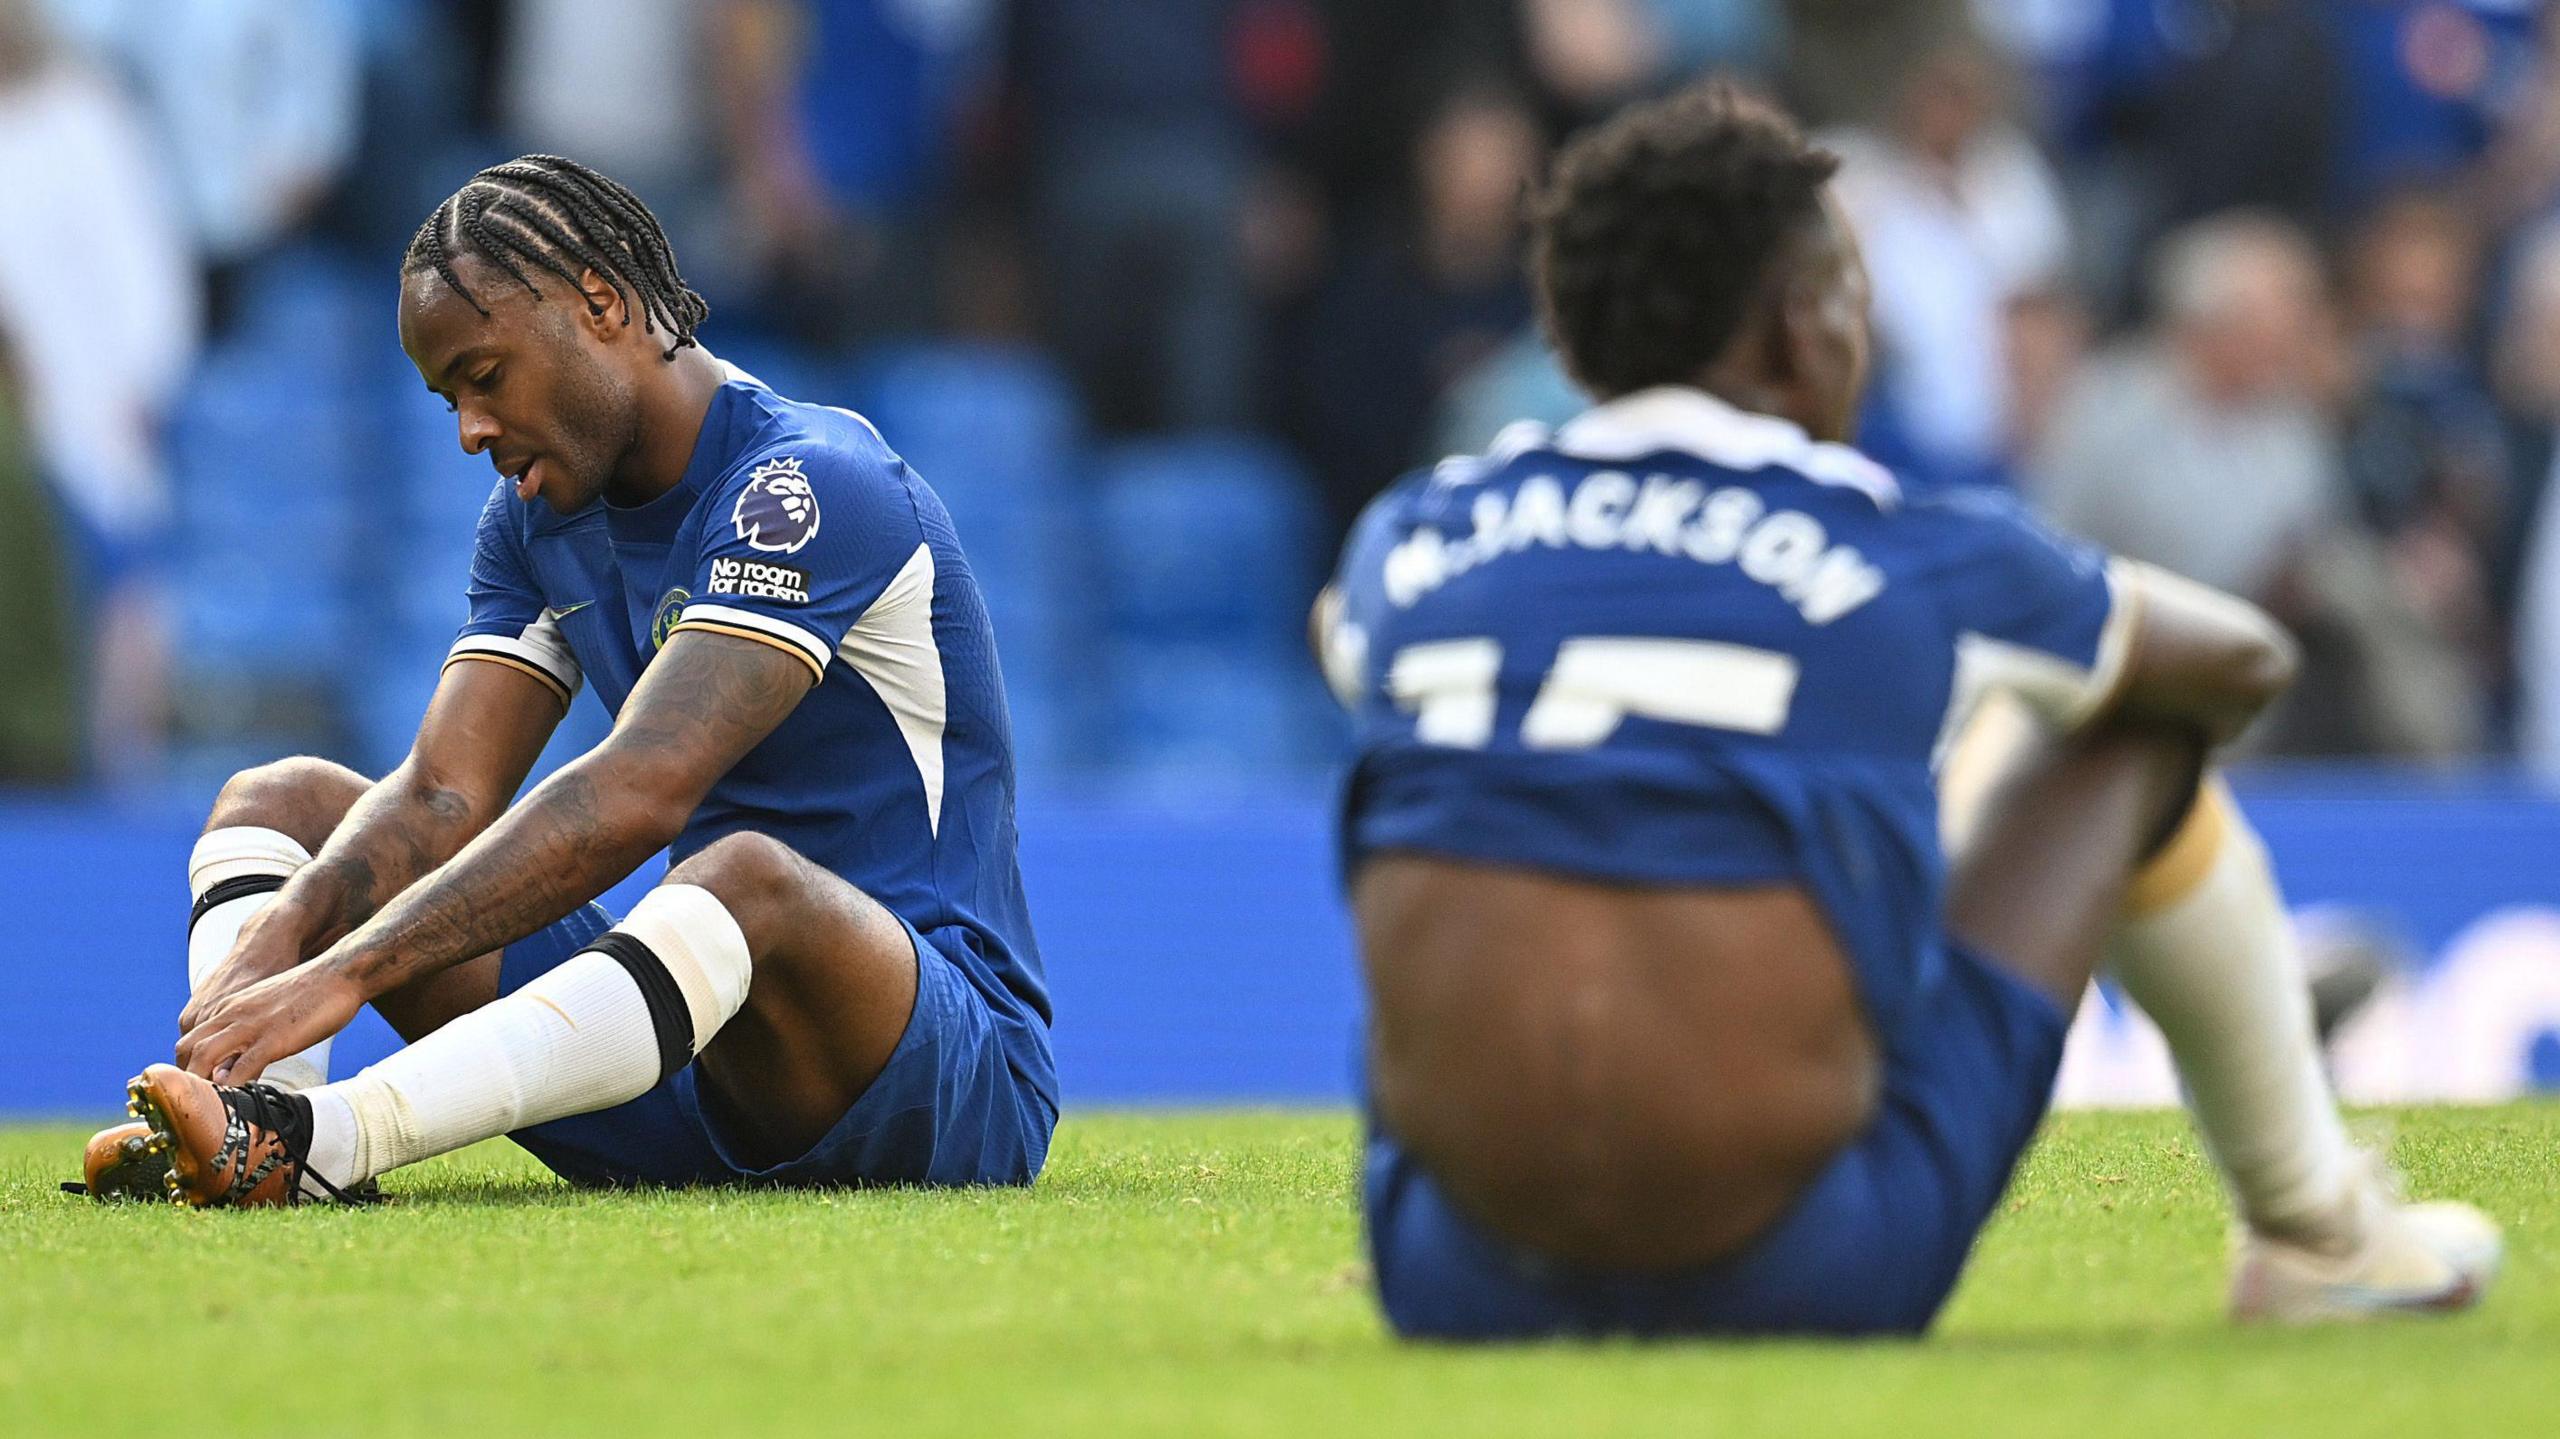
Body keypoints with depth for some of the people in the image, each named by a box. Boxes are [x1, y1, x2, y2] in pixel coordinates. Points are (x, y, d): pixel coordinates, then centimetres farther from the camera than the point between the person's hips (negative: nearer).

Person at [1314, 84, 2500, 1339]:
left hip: (1455, 1288, 3)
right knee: (2134, 738, 18)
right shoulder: (1910, 561, -1)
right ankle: (2315, 1234, 36)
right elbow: (2243, 661, 21)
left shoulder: (1410, 543, 6)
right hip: (1811, 1283, -3)